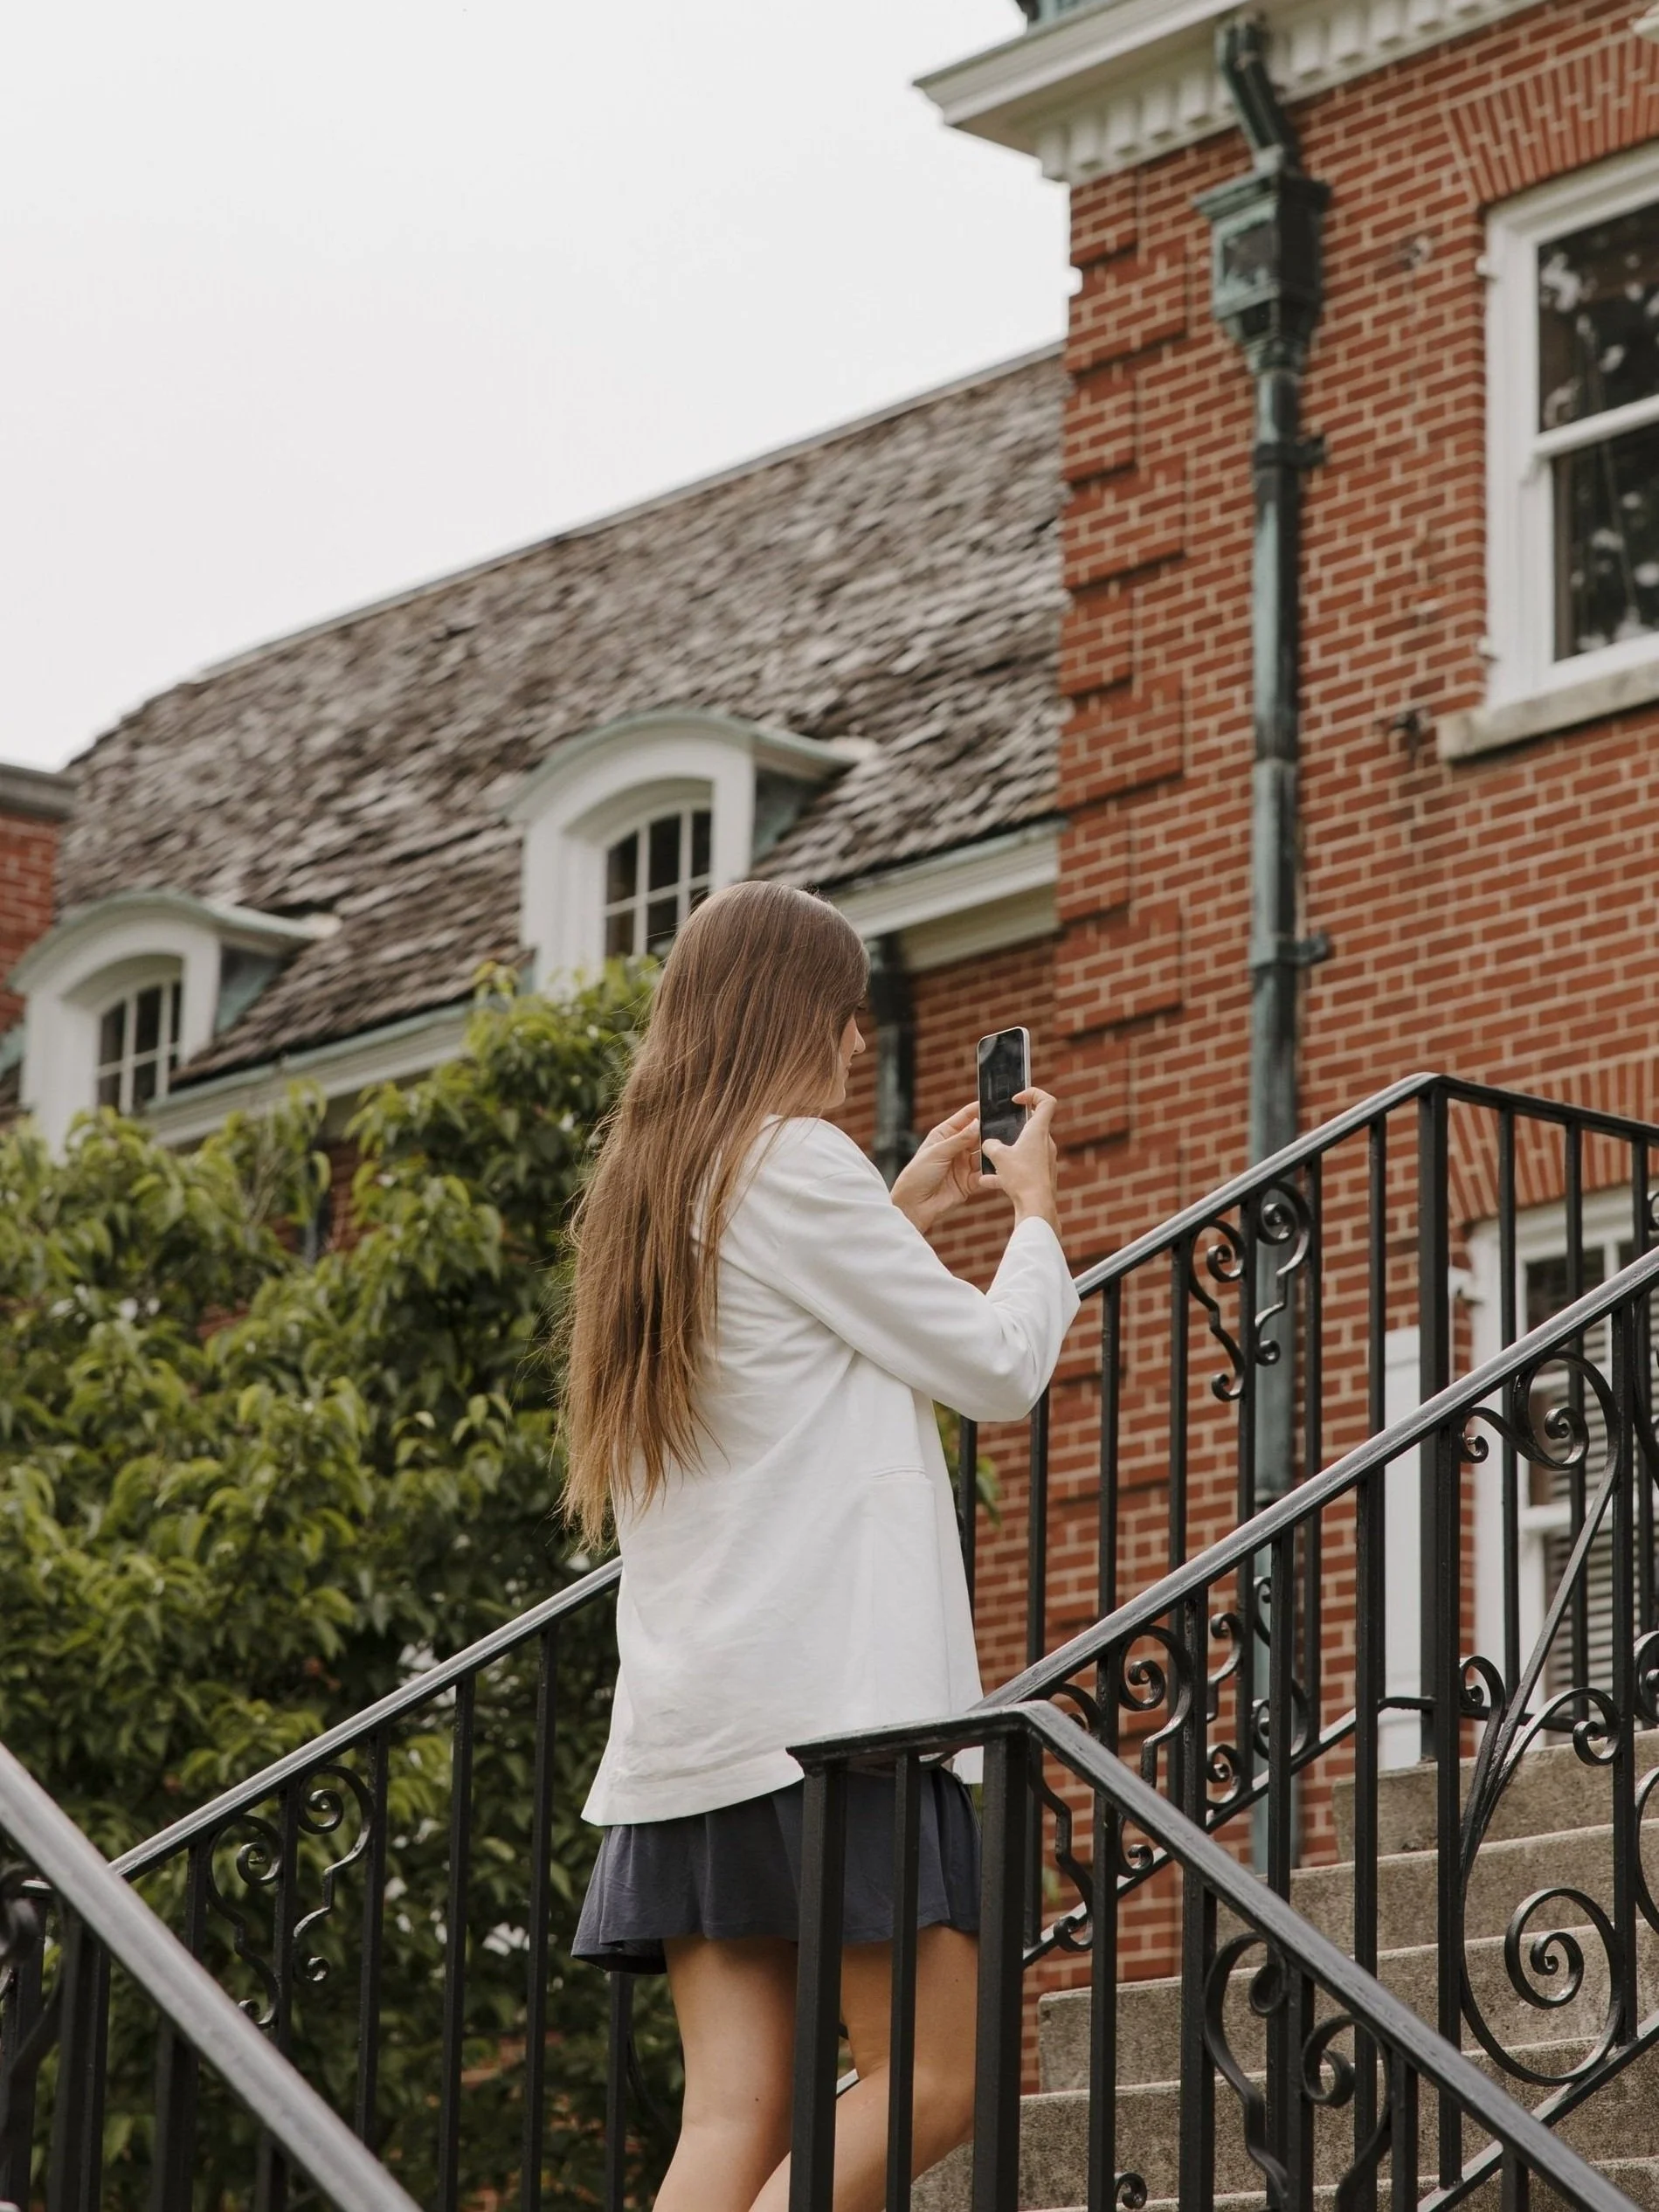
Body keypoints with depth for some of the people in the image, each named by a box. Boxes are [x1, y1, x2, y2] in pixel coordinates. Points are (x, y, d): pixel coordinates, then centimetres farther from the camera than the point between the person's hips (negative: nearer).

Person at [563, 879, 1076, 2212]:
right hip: (826, 1691, -8)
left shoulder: (650, 1189, 19)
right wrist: (1036, 1210, 15)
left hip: (688, 1723, 8)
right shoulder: (796, 1162, -5)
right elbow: (997, 1369, -1)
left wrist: (904, 1219, 29)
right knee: (936, 2077, -6)